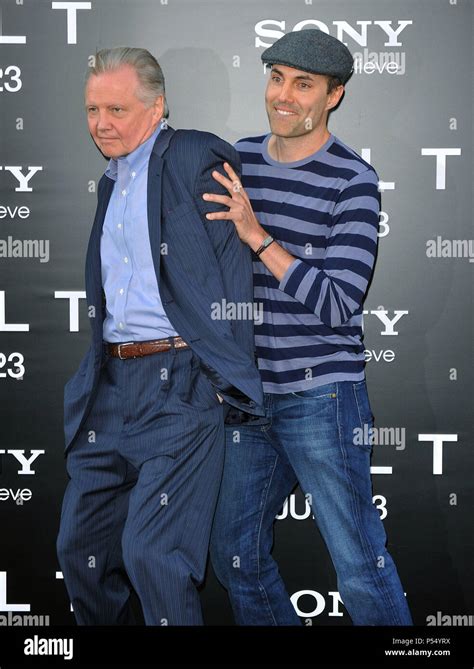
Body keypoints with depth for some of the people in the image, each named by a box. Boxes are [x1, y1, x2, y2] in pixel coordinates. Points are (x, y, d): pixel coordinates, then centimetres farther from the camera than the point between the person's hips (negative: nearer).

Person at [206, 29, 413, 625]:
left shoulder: (352, 180, -10)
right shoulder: (239, 159, 6)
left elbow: (339, 304, -17)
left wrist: (258, 237, -23)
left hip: (322, 397, -6)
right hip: (248, 394, 6)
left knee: (359, 566, -1)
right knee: (235, 556, 15)